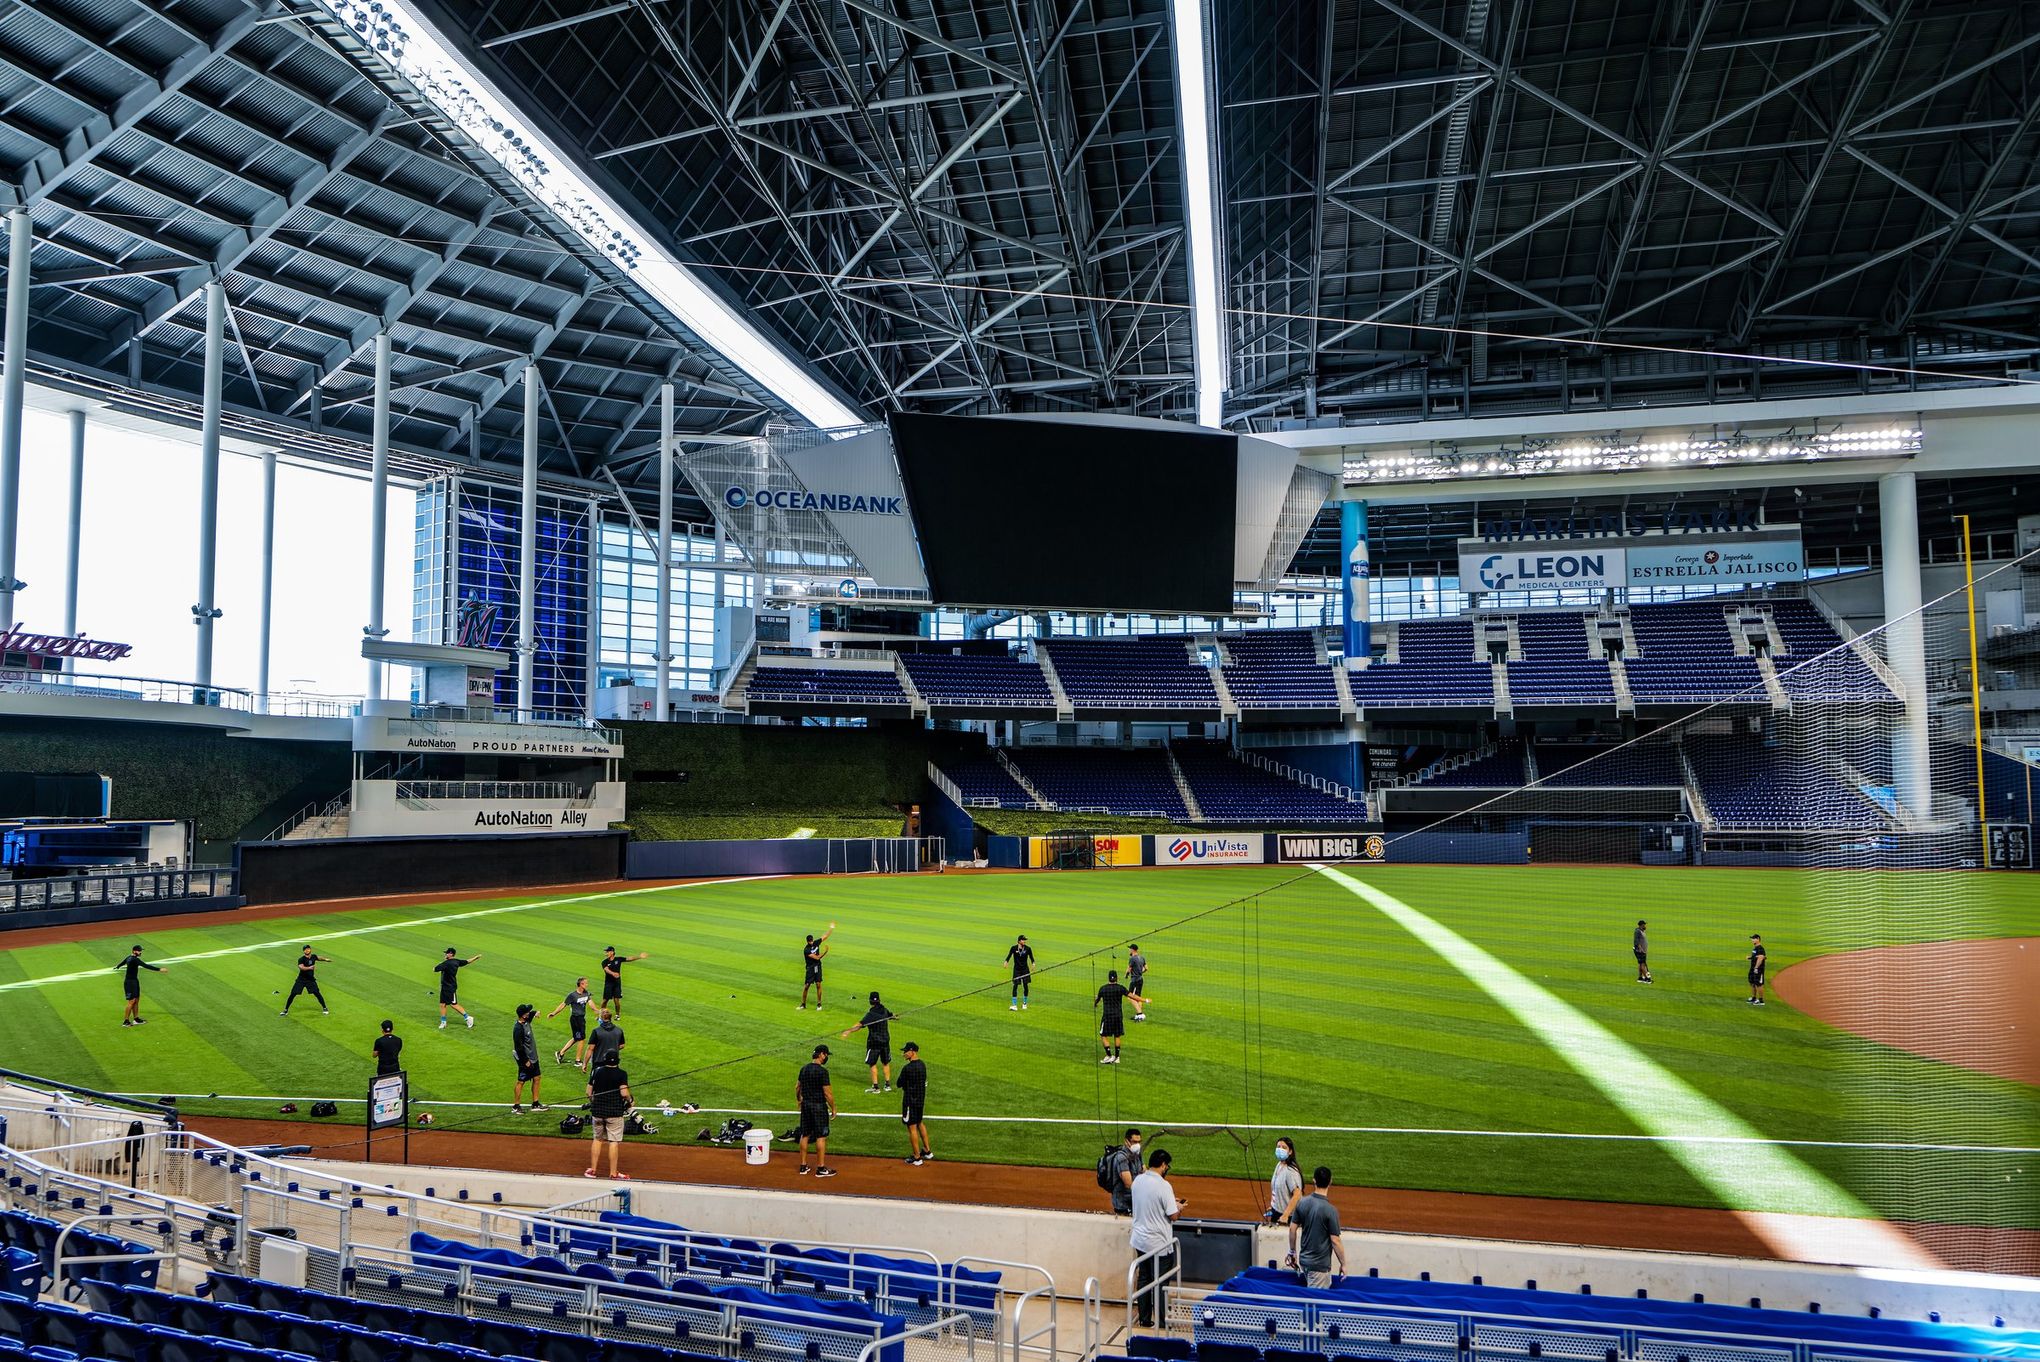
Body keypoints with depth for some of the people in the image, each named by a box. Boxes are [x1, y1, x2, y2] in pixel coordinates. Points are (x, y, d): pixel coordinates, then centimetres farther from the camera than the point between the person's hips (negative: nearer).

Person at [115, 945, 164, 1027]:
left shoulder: (130, 958, 9)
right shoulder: (135, 960, -21)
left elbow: (123, 962, 32)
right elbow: (146, 966, -30)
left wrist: (117, 967, 56)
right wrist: (159, 969, -33)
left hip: (134, 981, 10)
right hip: (130, 982, -10)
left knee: (136, 1000, 12)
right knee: (132, 1001, -7)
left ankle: (136, 1019, 18)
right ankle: (126, 1021, -2)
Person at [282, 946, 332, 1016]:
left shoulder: (314, 956, -1)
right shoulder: (301, 959, -17)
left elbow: (319, 958, 24)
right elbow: (301, 967, -37)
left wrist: (325, 959, 14)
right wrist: (309, 968, -52)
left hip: (311, 979, 2)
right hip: (301, 979, -2)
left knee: (317, 993, -5)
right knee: (293, 994, -3)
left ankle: (324, 1008, 8)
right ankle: (286, 1010, 15)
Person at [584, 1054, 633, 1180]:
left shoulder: (597, 1071, 3)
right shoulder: (621, 1074, -9)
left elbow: (589, 1092, 5)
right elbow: (624, 1093, -18)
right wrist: (630, 1101, 1)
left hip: (597, 1111, 4)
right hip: (615, 1112, -4)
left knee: (597, 1139, 17)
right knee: (614, 1141, 1)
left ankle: (592, 1170, 20)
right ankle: (613, 1174, 3)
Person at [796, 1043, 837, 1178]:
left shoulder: (804, 1068, 5)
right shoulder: (822, 1071, -18)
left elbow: (797, 1087, 15)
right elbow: (827, 1093, -18)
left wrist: (798, 1100, 32)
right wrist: (833, 1108, -7)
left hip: (806, 1105, 7)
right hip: (819, 1106, -7)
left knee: (805, 1135, 14)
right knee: (821, 1137, 0)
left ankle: (803, 1166, 20)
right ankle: (821, 1168, 3)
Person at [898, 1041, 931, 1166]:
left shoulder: (907, 1068, -23)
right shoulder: (922, 1065, 3)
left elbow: (899, 1084, -13)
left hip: (910, 1101, -8)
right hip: (921, 1099, 8)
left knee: (912, 1128, 2)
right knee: (920, 1124, 23)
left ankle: (916, 1157, 9)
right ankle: (927, 1151, 30)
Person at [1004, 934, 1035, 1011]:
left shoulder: (1028, 949, -4)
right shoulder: (1013, 948, -7)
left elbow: (1031, 958, 4)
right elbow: (1009, 956, -3)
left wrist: (1033, 964, -12)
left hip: (1025, 969, 1)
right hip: (1016, 969, -1)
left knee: (1025, 986, 4)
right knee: (1015, 986, -7)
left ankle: (1024, 1003, 24)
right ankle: (1014, 1005, -5)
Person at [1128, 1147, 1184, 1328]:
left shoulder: (1138, 1181, 1)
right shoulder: (1163, 1186, -22)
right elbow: (1173, 1215, -18)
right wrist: (1179, 1207, 4)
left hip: (1140, 1240, 7)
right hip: (1159, 1243, -7)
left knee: (1143, 1279, 16)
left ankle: (1145, 1319, 23)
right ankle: (1161, 1321, 16)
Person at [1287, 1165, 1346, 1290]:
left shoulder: (1302, 1202, -4)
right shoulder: (1330, 1210, -20)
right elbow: (1335, 1241, -16)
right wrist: (1343, 1264, -3)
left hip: (1303, 1259, 6)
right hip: (1319, 1265, -6)